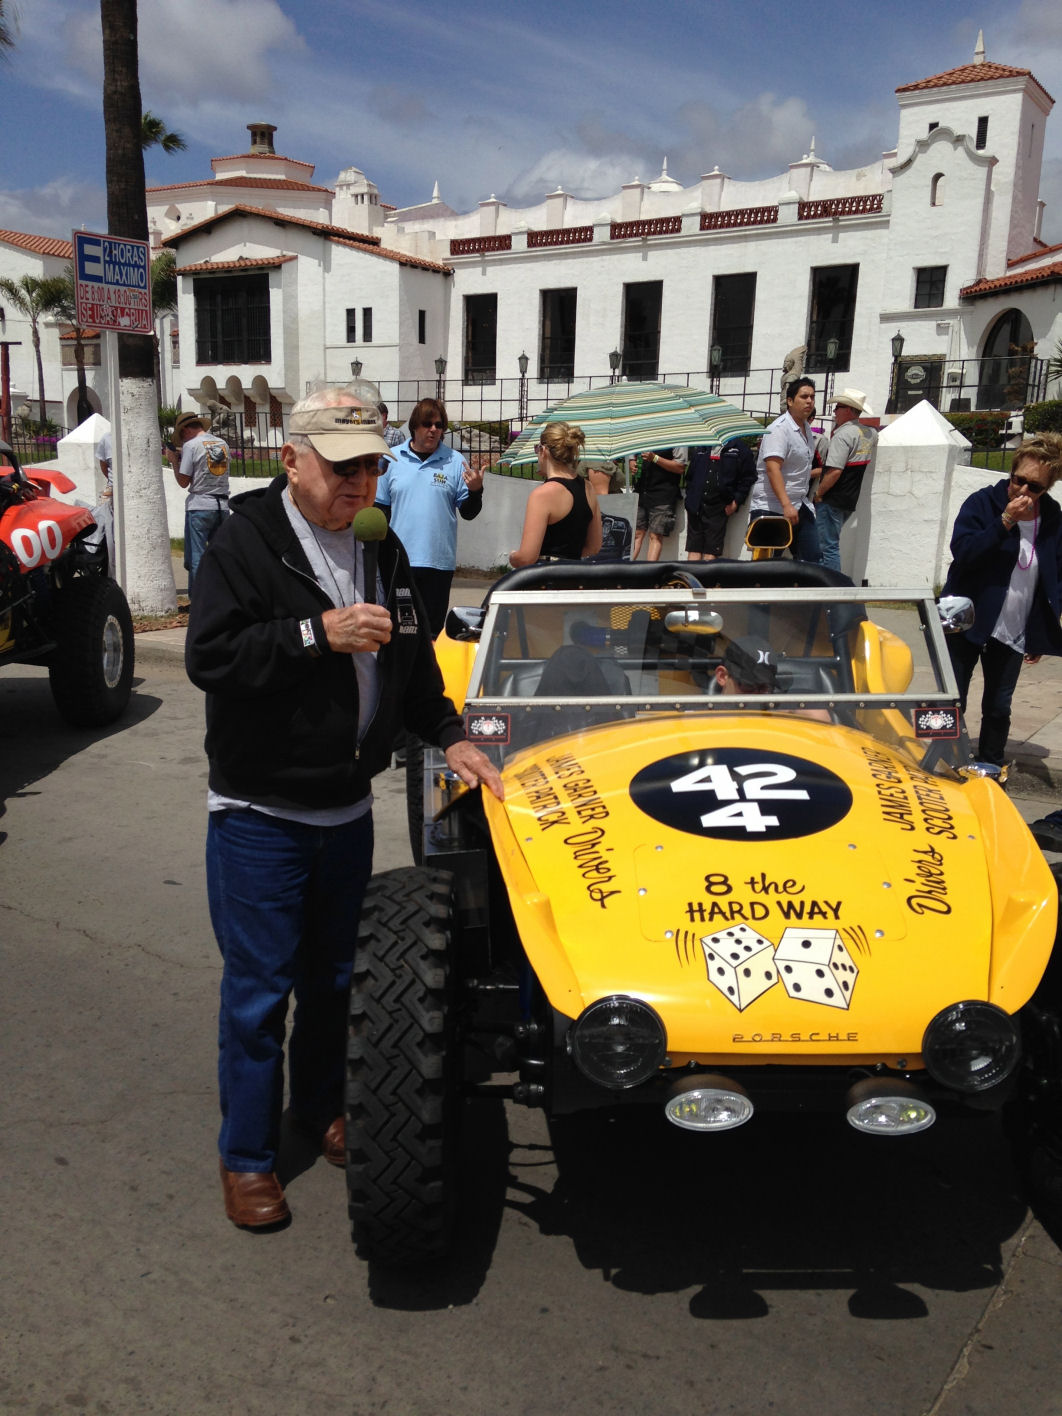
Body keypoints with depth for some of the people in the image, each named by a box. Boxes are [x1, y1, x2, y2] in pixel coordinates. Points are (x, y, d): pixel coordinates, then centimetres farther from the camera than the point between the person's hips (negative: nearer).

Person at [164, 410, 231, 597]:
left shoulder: (191, 445, -5)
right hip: (222, 506, 5)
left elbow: (183, 481, -5)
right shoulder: (223, 443, 12)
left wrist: (174, 460, 10)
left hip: (199, 507, -5)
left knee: (196, 559, 0)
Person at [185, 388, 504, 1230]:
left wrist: (448, 734, 5)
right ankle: (246, 1156, 21)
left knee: (333, 975, 19)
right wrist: (318, 634, -28)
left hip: (348, 810, 6)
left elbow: (412, 658, 16)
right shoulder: (245, 544, -12)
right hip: (261, 814, -6)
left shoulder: (380, 550, 8)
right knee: (258, 988, 4)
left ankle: (320, 1106, 40)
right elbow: (209, 656, -21)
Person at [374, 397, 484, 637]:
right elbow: (380, 508, 11)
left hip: (439, 562, -1)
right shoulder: (392, 458, 6)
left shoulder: (455, 461, 2)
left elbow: (468, 513, 4)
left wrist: (475, 491, -16)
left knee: (432, 631, 7)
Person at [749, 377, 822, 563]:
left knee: (813, 559, 3)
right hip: (772, 508, -9)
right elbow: (773, 469, -25)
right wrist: (786, 505, -32)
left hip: (800, 507, 9)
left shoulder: (807, 429, 16)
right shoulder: (778, 429, -14)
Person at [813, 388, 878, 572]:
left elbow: (835, 471, -24)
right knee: (832, 544, 20)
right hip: (852, 500, 9)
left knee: (829, 547, -5)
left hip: (833, 501, -9)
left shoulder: (843, 434, -16)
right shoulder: (871, 434, 9)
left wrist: (818, 493, -13)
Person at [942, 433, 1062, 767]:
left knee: (998, 709, 9)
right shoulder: (982, 503, -7)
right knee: (953, 704, 4)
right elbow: (962, 551, -20)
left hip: (1014, 636, 3)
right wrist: (1006, 521, -27)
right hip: (967, 625, -3)